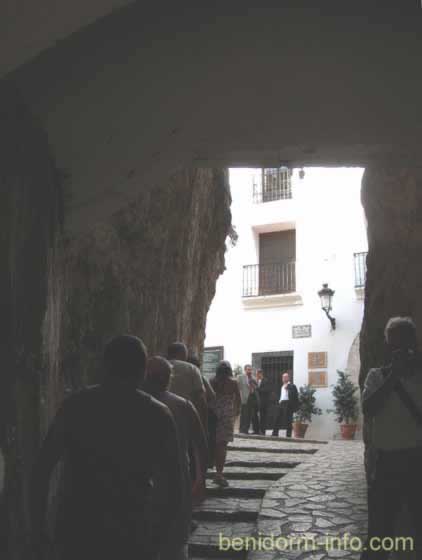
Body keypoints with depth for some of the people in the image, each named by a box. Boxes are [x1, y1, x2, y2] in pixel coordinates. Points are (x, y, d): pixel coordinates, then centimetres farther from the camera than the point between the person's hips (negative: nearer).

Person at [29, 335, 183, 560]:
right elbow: (173, 486, -3)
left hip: (75, 531, 2)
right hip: (129, 535, -1)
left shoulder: (75, 405, 0)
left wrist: (37, 531, 6)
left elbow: (41, 472, -2)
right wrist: (155, 538, 7)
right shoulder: (157, 414, -2)